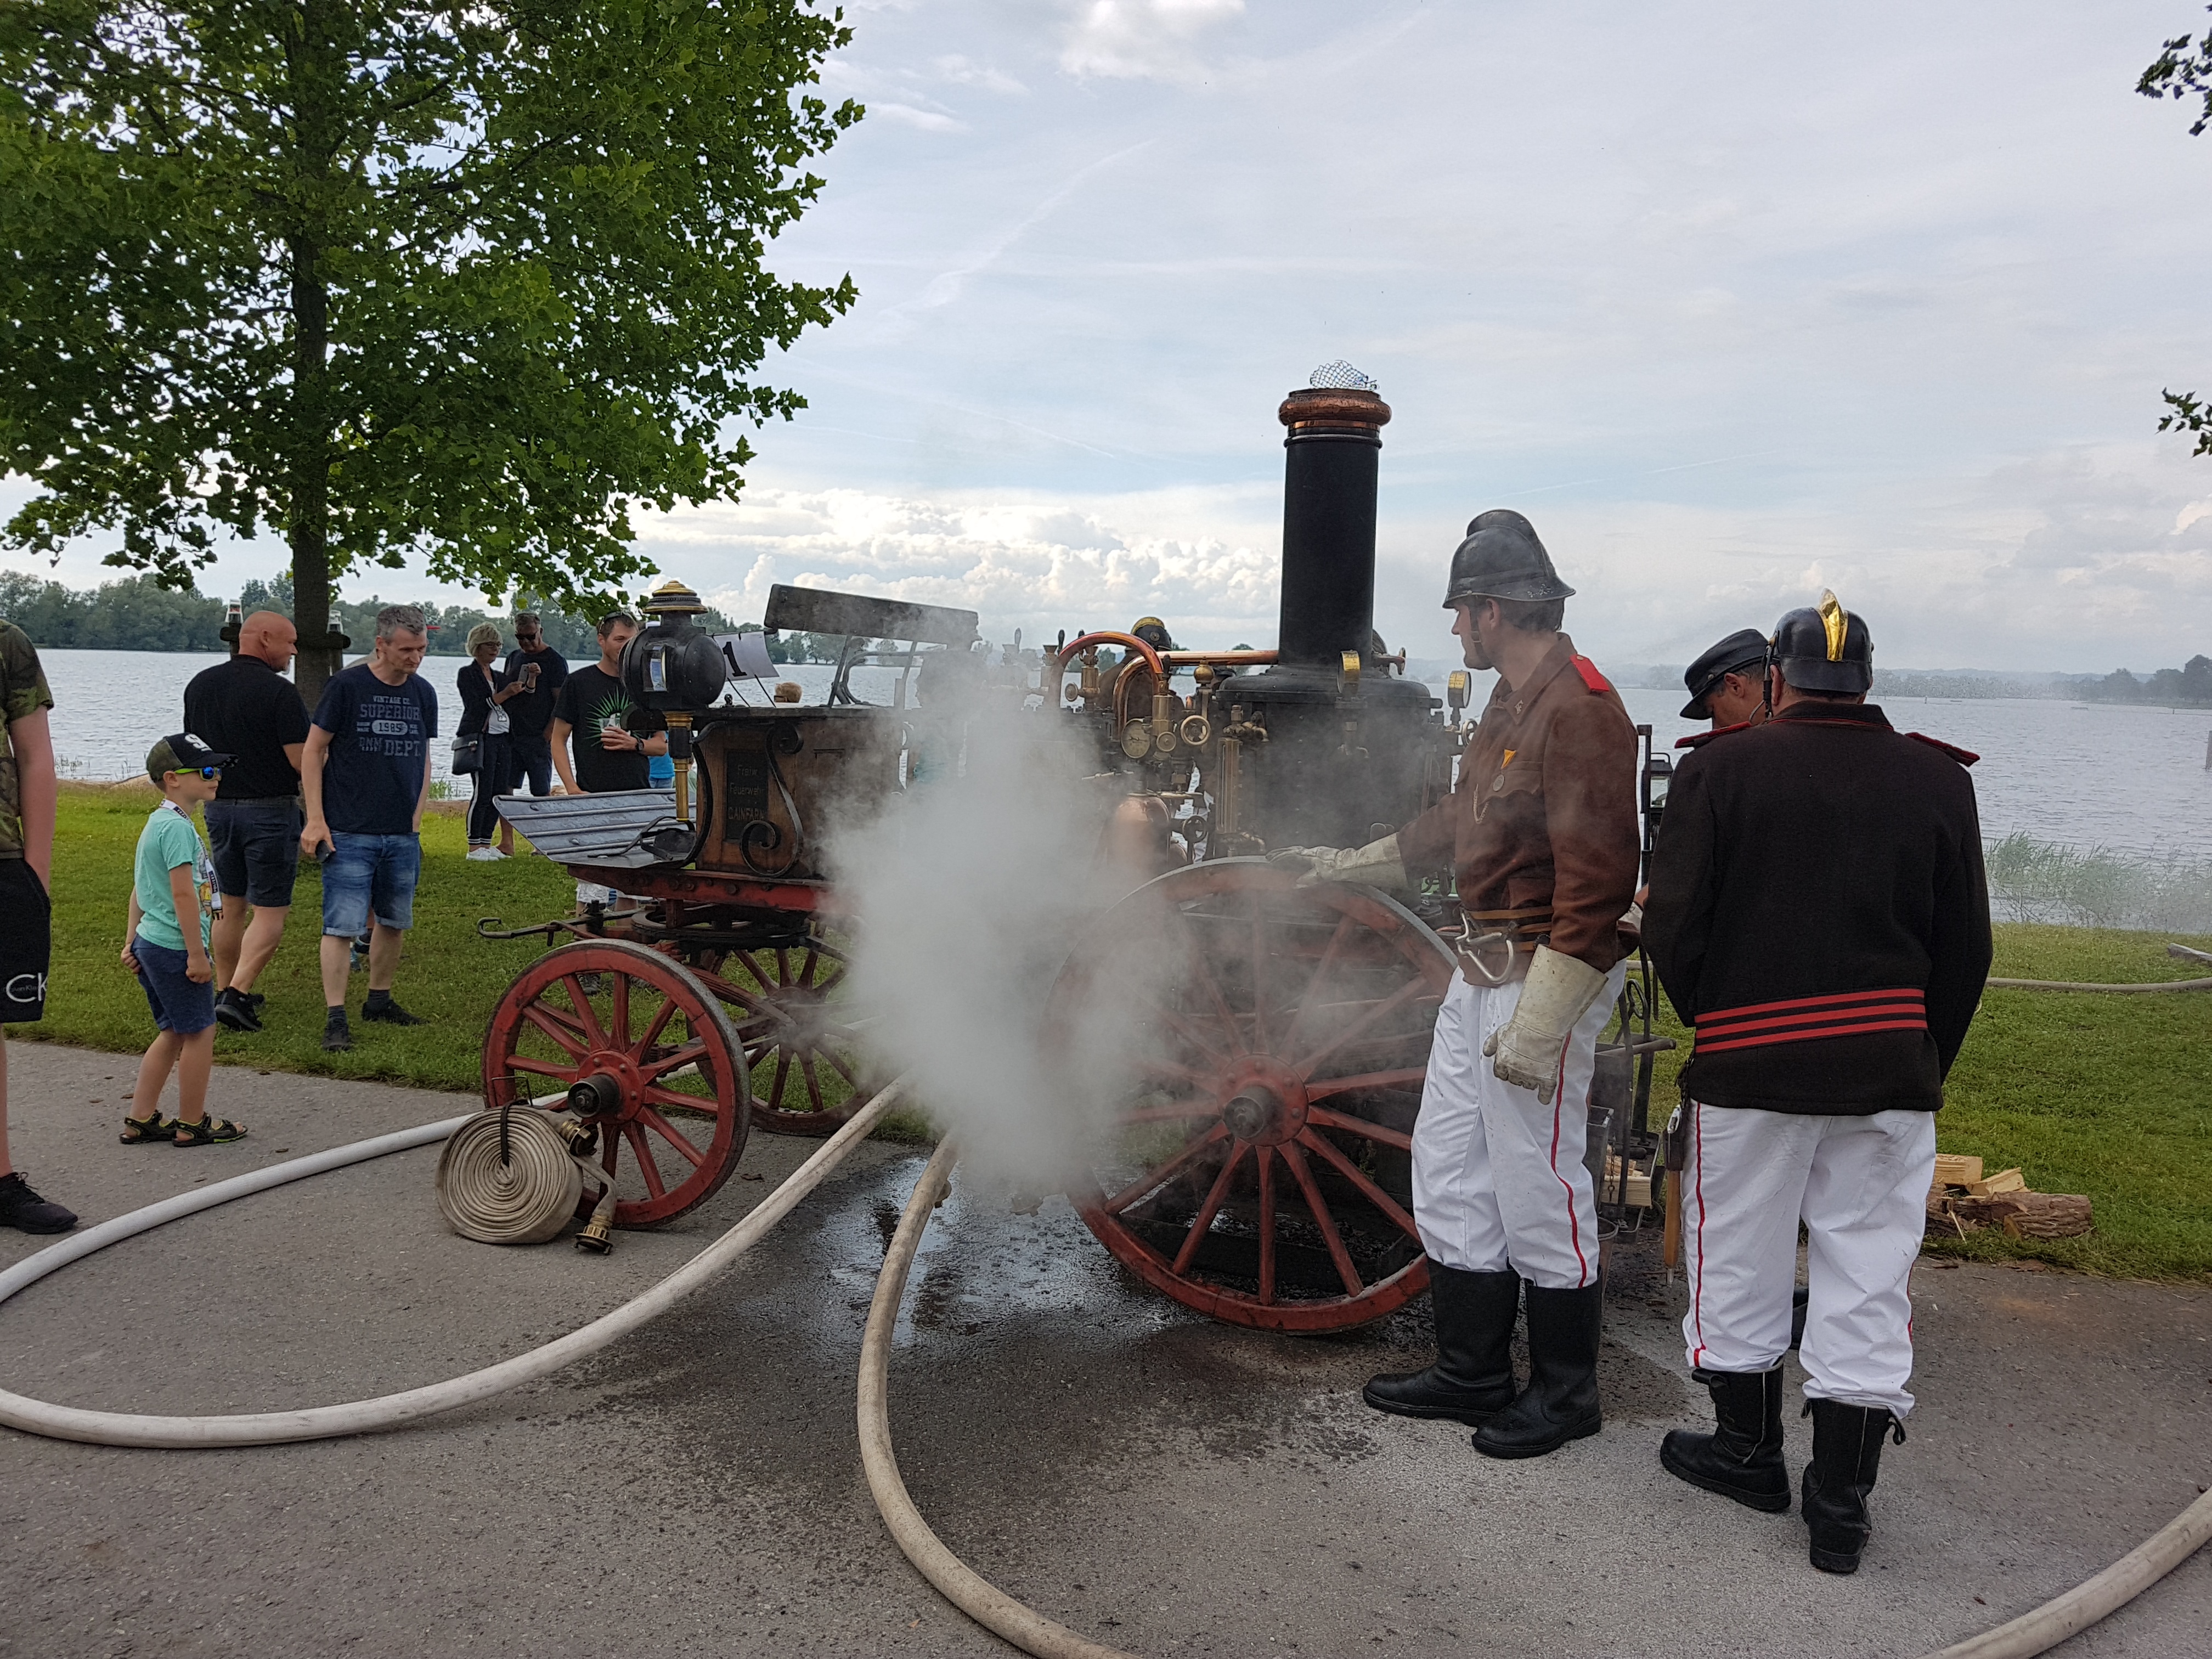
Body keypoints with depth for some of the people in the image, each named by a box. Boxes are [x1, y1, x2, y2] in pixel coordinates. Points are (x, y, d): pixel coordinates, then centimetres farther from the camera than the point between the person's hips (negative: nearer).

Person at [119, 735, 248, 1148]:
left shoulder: (157, 822, 14)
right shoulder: (178, 827, -18)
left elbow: (140, 889, 20)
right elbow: (183, 894, -23)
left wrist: (131, 941, 23)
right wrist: (197, 955, -22)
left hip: (152, 944, 10)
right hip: (176, 949, -10)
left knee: (173, 1033, 18)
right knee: (199, 1032, 2)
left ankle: (140, 1120, 22)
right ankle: (192, 1125, 12)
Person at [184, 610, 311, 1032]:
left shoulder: (199, 684, 7)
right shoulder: (280, 692, -16)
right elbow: (301, 761, -18)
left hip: (218, 807, 7)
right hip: (270, 809, -7)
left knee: (230, 907, 18)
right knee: (270, 912, -1)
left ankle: (226, 992, 24)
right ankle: (237, 995, -11)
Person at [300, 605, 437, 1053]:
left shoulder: (423, 693, 9)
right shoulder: (347, 686, -6)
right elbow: (312, 752, -3)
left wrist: (416, 818, 10)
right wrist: (316, 820, -8)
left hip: (401, 834, 5)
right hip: (348, 832, -5)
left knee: (394, 922, 13)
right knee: (341, 925, -6)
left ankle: (379, 1000, 29)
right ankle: (335, 1019, -2)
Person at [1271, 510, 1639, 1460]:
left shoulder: (1581, 711, -19)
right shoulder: (1512, 703, 14)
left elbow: (1596, 878, -24)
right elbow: (1458, 821, 27)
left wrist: (1543, 1021, -26)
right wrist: (1352, 865, 34)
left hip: (1544, 977, -10)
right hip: (1480, 971, 11)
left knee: (1536, 1188, 1)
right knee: (1449, 1177, 15)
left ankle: (1565, 1393, 21)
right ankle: (1471, 1373, 30)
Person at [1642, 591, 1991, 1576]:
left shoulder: (1719, 769, -5)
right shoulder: (1938, 782, 4)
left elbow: (1672, 928, -6)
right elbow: (1966, 949, 7)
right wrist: (1924, 1061, 18)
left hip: (1749, 1062, -2)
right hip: (1892, 1070, 3)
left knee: (1740, 1263, 13)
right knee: (1868, 1276, 9)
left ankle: (1748, 1450, 29)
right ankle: (1840, 1503, 15)